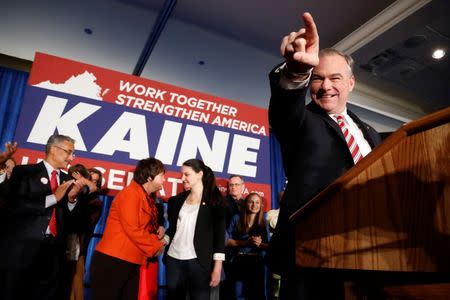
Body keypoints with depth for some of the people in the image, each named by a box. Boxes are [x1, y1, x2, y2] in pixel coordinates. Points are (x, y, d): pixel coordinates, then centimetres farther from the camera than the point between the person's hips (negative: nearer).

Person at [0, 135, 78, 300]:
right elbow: (13, 206, -15)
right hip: (21, 249, -4)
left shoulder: (68, 180, 11)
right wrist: (53, 198, -16)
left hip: (53, 251, 4)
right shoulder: (23, 171, 0)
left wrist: (72, 198, -8)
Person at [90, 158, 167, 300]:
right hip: (113, 260, -9)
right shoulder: (130, 193, -14)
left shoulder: (146, 198, 14)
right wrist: (155, 246, -9)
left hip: (132, 263, 9)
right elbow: (131, 229, -19)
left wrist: (157, 241, -1)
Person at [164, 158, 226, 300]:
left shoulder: (214, 201, -3)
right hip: (173, 259, 4)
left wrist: (217, 267, -12)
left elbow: (219, 234, -8)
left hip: (198, 261, -4)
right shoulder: (176, 200, 11)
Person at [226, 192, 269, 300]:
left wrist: (259, 244, -14)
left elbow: (268, 246, 7)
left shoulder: (263, 223, 7)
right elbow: (226, 241, -4)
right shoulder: (237, 218, 0)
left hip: (257, 263, 2)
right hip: (239, 262, -2)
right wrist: (246, 243, -14)